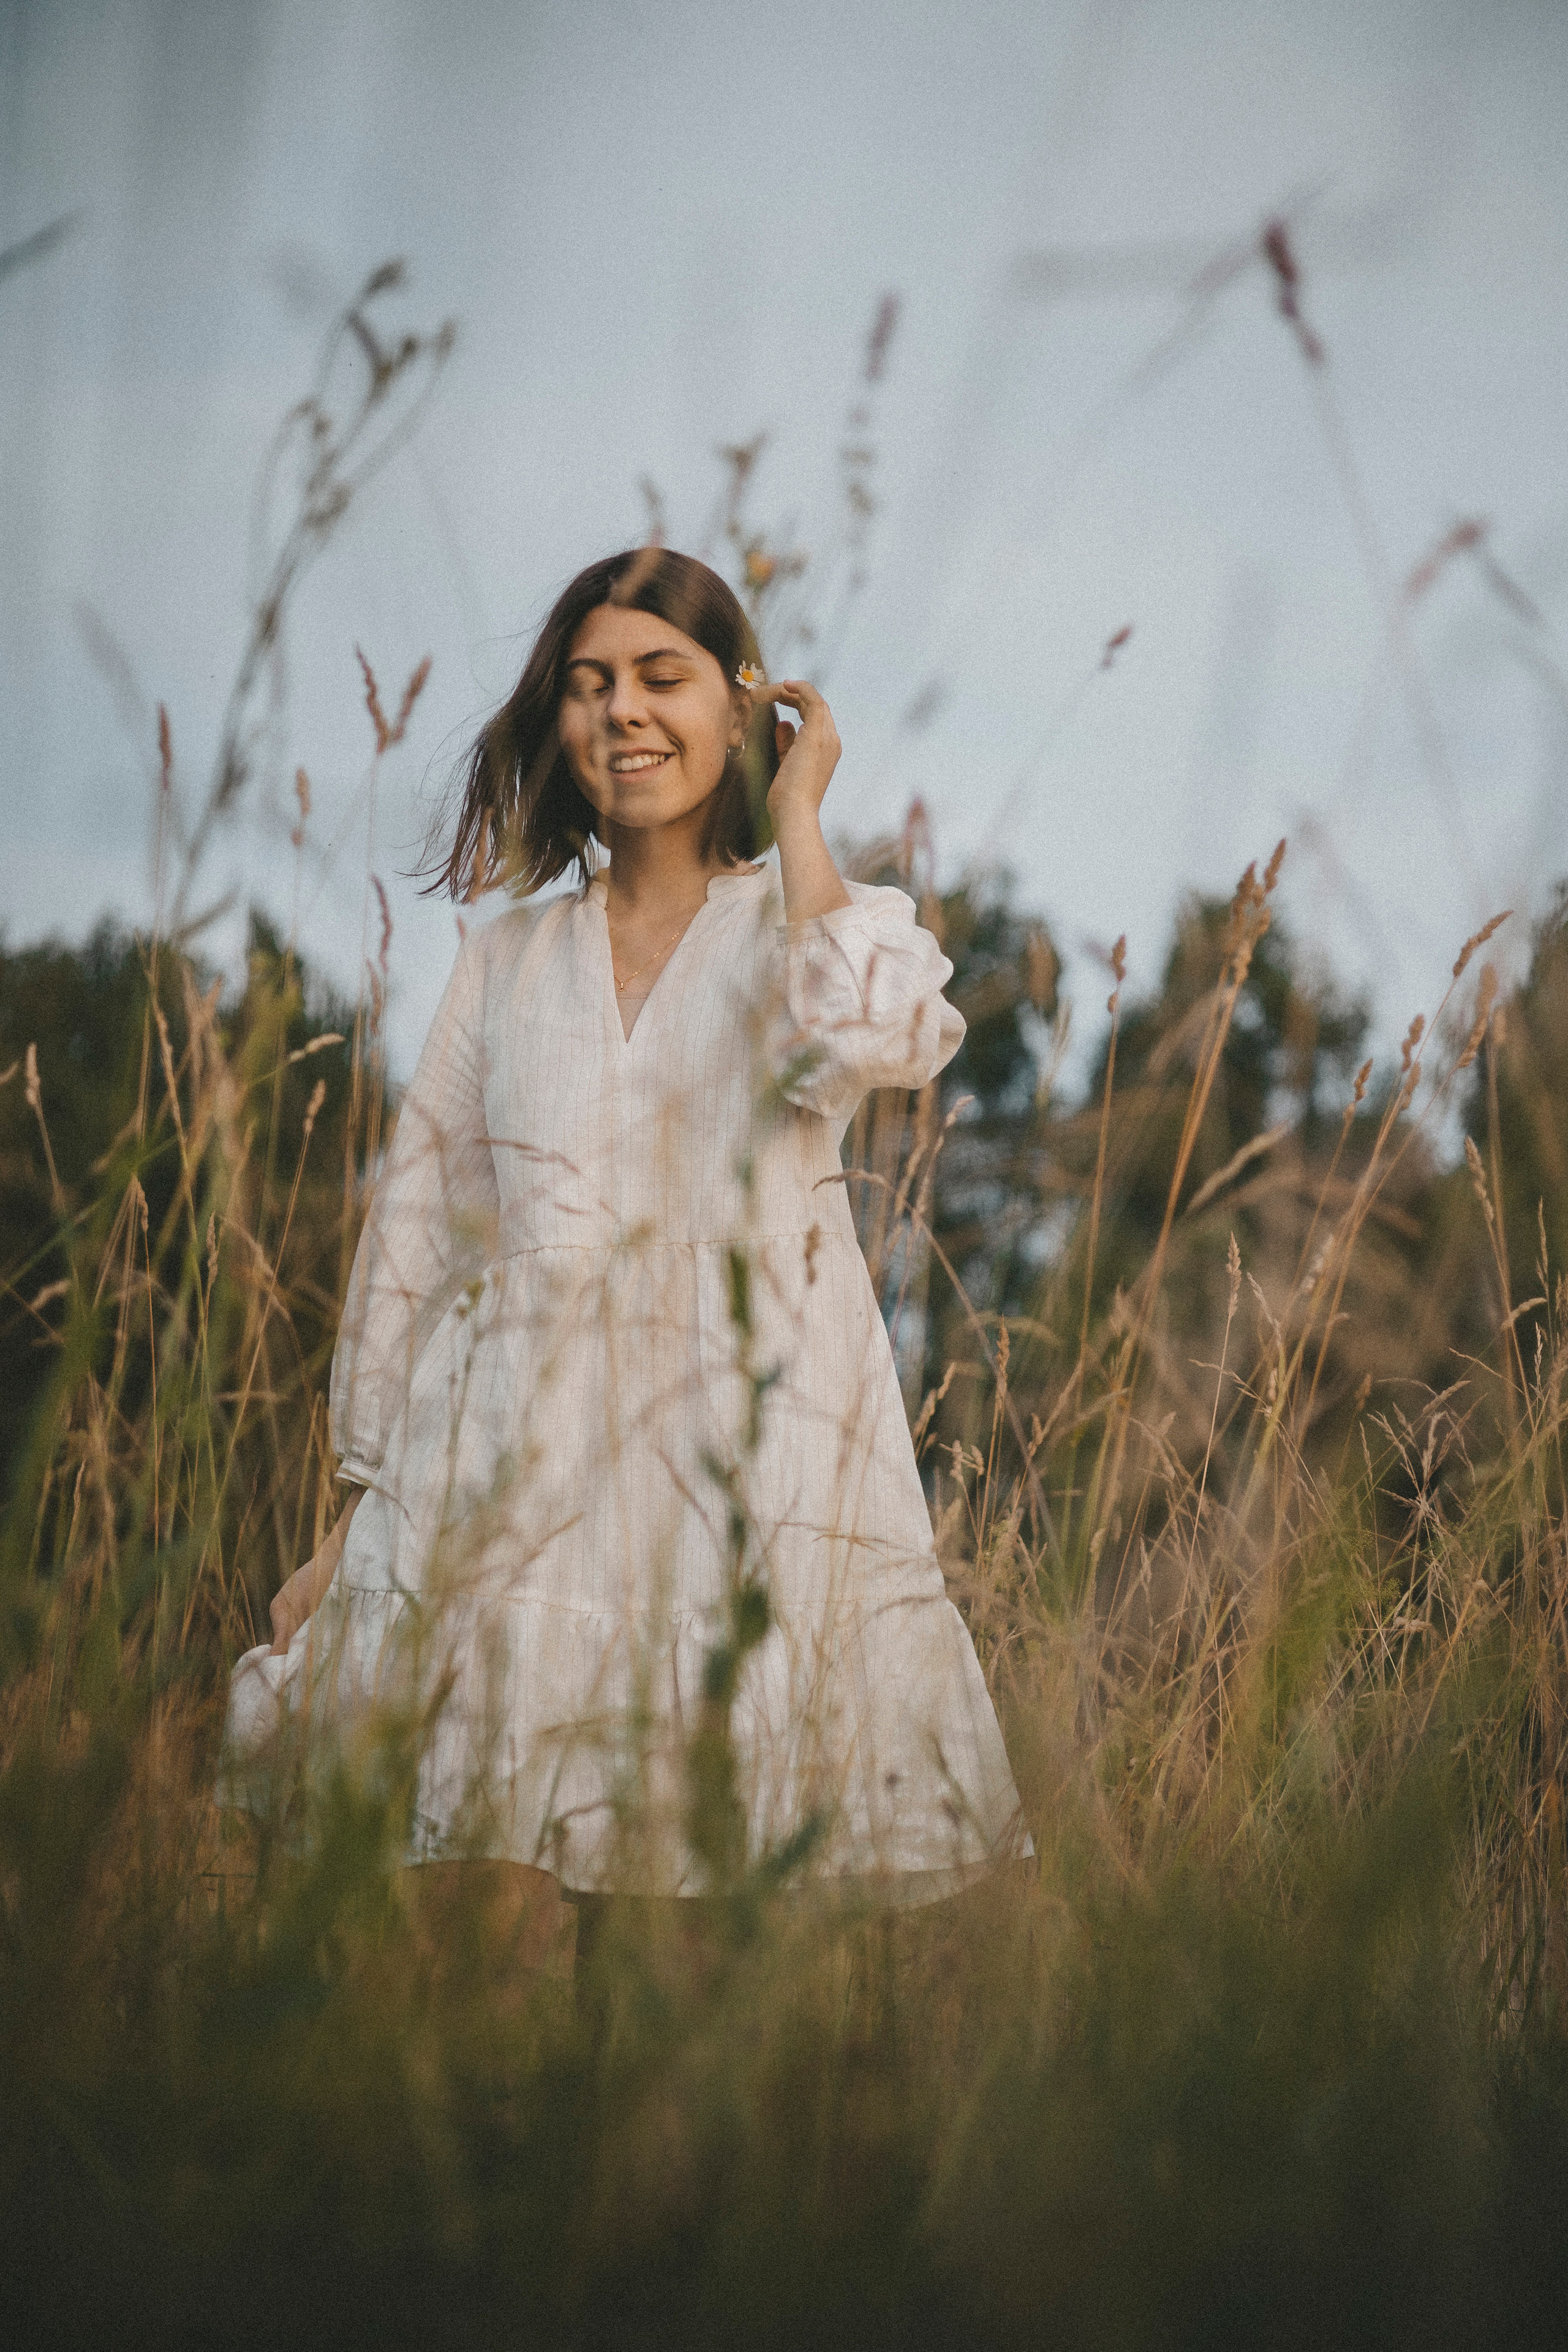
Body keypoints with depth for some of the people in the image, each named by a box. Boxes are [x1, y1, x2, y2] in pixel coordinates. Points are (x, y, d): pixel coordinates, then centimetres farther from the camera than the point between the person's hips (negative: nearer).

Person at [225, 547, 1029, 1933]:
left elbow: (865, 1039, -18)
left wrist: (795, 821, -3)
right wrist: (361, 1507, 11)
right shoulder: (509, 958, 15)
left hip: (755, 1461, -2)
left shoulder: (833, 926, 7)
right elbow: (413, 1230, 15)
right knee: (498, 1884, -6)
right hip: (523, 1465, 2)